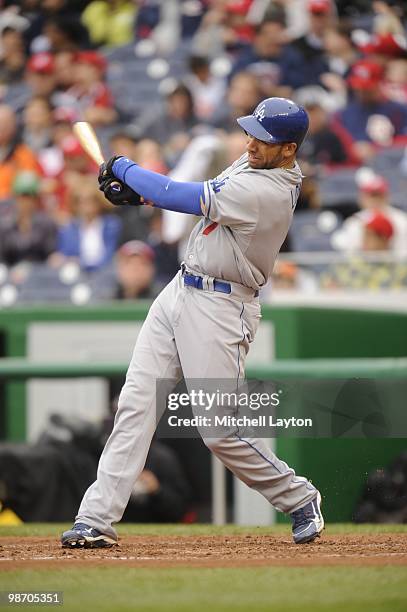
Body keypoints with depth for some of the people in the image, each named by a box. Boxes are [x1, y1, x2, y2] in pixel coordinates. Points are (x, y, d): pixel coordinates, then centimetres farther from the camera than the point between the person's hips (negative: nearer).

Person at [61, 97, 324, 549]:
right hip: (181, 291, 9)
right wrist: (136, 191, 7)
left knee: (220, 431, -6)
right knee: (136, 403, -1)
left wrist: (123, 168, -7)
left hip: (220, 308, -9)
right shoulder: (252, 164, 7)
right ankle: (97, 519, -4)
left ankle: (298, 499, 18)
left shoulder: (267, 191, -23)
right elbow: (202, 197, 23)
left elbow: (182, 198, -23)